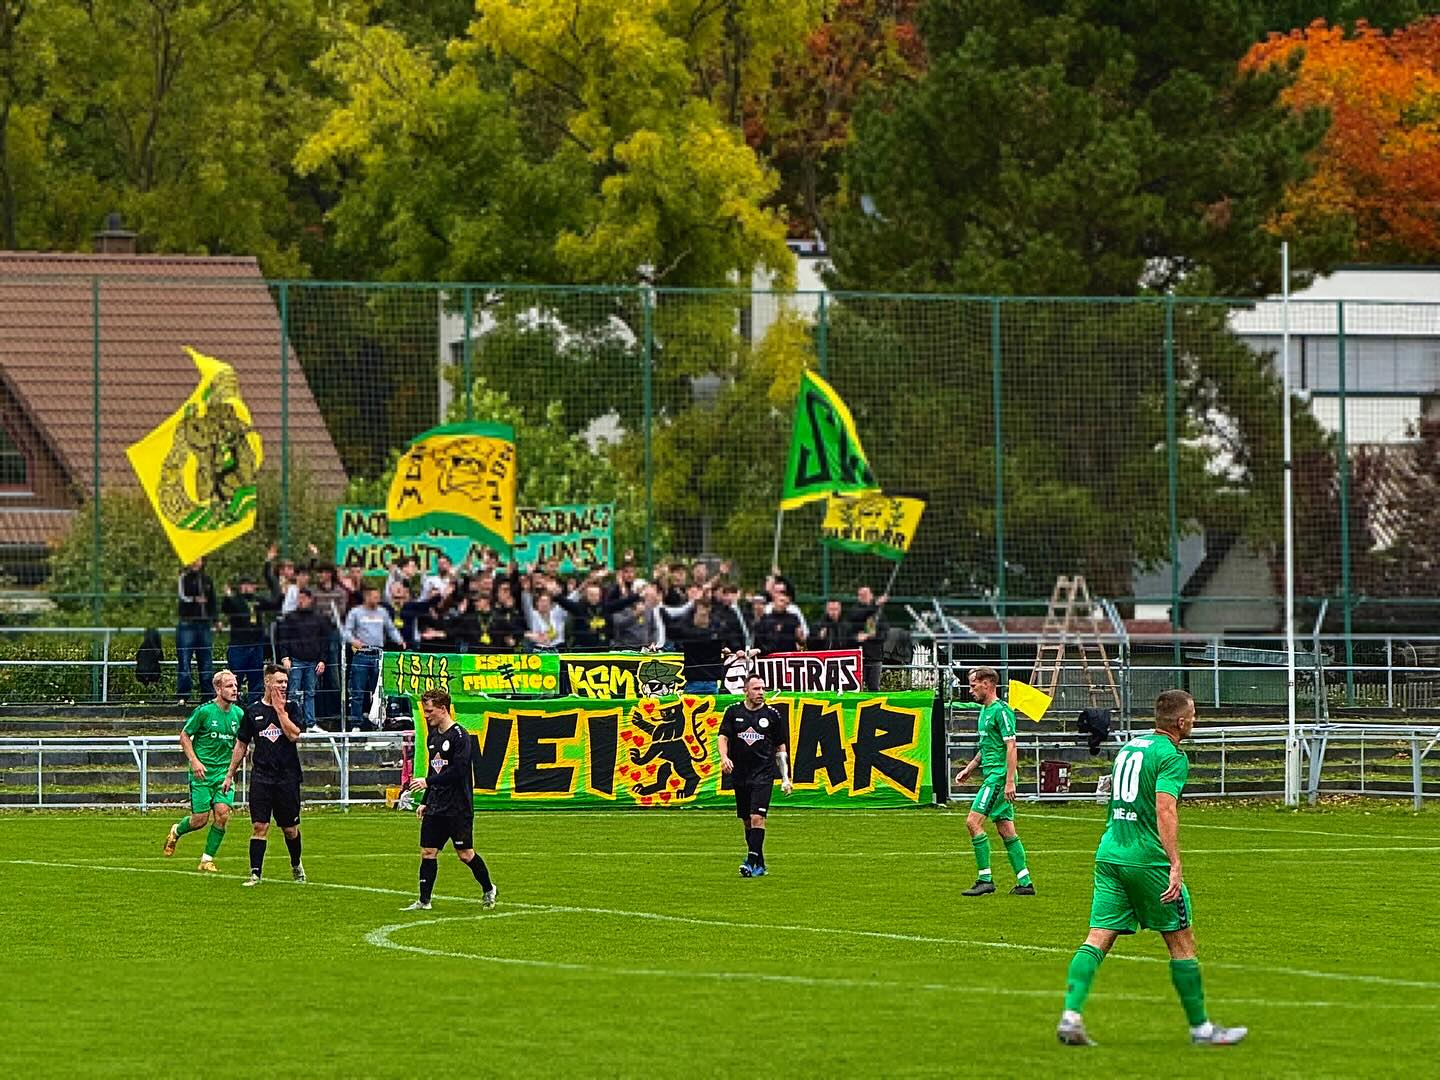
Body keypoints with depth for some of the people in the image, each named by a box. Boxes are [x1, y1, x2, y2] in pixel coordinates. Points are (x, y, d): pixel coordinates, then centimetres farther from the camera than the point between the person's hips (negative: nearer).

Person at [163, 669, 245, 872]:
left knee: (222, 813, -12)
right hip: (202, 772, -4)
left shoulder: (238, 714, 4)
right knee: (201, 818, -4)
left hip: (224, 771, 4)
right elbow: (184, 735, -2)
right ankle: (176, 831, 31)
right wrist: (194, 761, -11)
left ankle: (207, 859, 1)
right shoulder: (204, 711, -10)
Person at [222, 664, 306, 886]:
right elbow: (241, 745, 14)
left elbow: (294, 734, -15)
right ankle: (255, 873, -9)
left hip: (287, 777, 0)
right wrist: (230, 774, 13)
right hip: (261, 776, 0)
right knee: (259, 826, -9)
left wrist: (279, 709, -11)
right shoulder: (253, 712, 7)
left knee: (290, 829, 9)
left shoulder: (290, 708, 3)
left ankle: (296, 866, 32)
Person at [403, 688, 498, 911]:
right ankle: (424, 901, 3)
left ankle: (489, 890, 19)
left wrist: (428, 781, -20)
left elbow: (458, 770, -20)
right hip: (435, 807, 7)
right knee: (427, 852, 1)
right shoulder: (433, 736, 13)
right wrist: (425, 802, 17)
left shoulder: (459, 736, -12)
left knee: (465, 854, -1)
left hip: (458, 807, -7)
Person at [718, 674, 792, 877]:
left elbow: (781, 747, 9)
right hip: (739, 774, 3)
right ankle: (760, 864, 18)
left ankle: (752, 862, -19)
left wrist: (785, 778, 7)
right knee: (746, 821, 8)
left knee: (757, 818, -16)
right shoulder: (734, 711, 6)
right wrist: (724, 757, -18)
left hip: (763, 774, -3)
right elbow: (723, 737, 4)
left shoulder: (772, 714, 3)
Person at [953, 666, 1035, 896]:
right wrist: (969, 769, 26)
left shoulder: (1001, 711, -13)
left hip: (999, 775, -10)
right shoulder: (985, 710, 17)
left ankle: (985, 879, -10)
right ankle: (1025, 883, 9)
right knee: (1006, 829, 8)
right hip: (991, 774, 10)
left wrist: (1009, 781, -22)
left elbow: (1011, 746, -18)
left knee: (973, 821, -13)